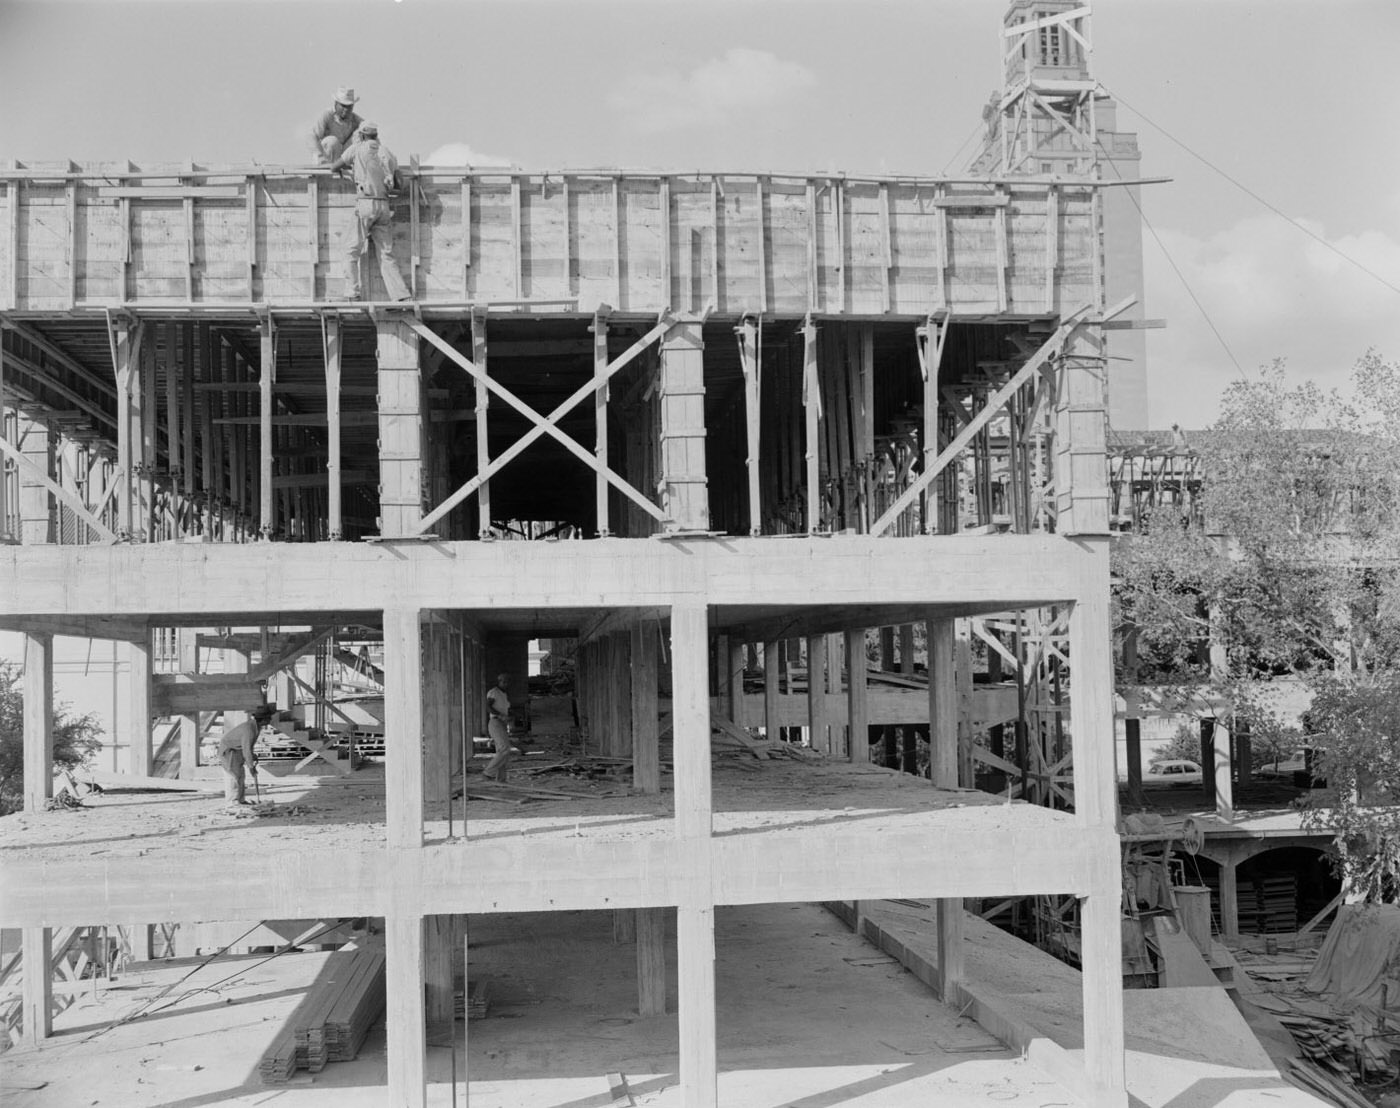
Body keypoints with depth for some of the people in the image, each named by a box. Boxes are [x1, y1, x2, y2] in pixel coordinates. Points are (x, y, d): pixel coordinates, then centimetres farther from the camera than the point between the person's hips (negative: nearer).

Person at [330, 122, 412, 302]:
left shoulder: (358, 149, 3)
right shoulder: (387, 154, 16)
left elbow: (333, 166, 12)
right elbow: (399, 185, 15)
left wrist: (349, 166, 31)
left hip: (365, 204, -4)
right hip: (384, 206, 5)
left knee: (351, 251, 3)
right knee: (386, 255, 6)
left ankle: (352, 295, -6)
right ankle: (403, 296, -5)